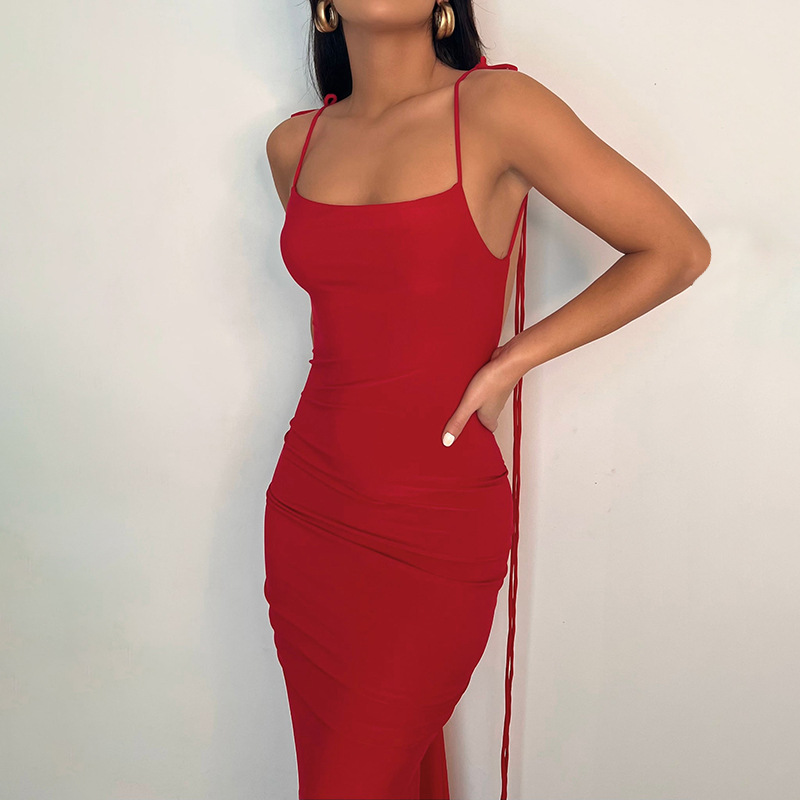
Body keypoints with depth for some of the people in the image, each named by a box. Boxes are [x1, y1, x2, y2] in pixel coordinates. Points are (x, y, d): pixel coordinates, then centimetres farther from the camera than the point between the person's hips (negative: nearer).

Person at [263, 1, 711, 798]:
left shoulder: (496, 108, -12)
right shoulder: (295, 143, 4)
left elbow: (677, 250, -8)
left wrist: (513, 359, -10)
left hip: (434, 527, -5)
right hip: (309, 503, 5)